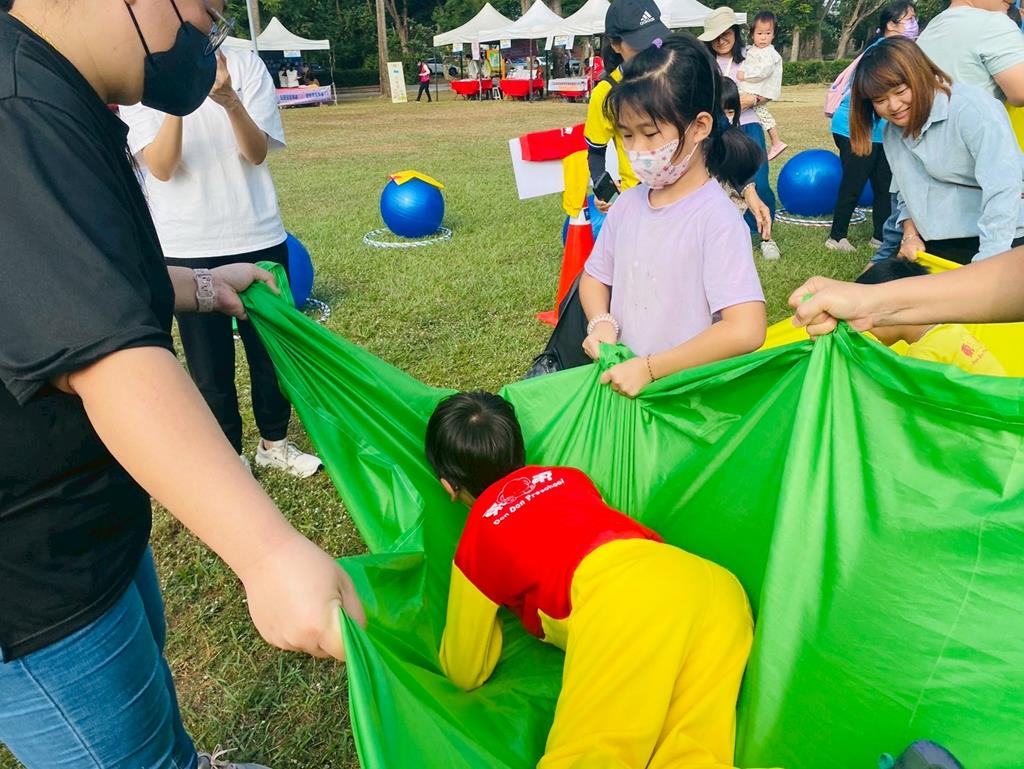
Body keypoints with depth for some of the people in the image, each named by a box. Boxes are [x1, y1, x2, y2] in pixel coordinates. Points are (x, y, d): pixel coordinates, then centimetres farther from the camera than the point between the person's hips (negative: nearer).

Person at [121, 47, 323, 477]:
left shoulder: (246, 66, -1)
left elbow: (257, 152, -10)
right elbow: (161, 167, -12)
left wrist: (230, 101, -28)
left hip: (258, 237, 1)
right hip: (187, 248, -1)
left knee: (271, 347, 12)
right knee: (209, 361, 9)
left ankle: (273, 443, 32)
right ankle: (229, 455, 27)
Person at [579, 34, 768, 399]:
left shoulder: (717, 218, -15)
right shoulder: (629, 203, 3)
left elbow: (746, 330, -22)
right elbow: (594, 277, 15)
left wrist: (649, 367, -21)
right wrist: (601, 323, -5)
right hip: (622, 381, 5)